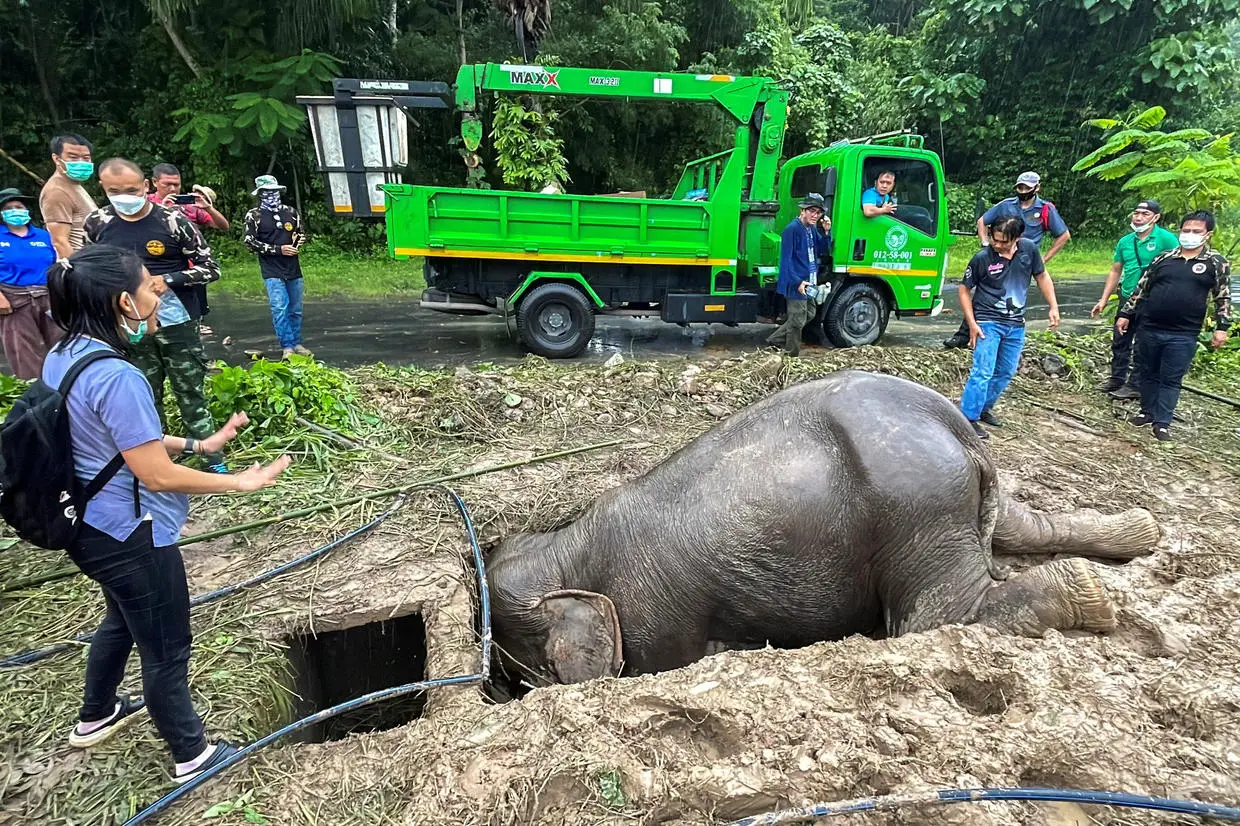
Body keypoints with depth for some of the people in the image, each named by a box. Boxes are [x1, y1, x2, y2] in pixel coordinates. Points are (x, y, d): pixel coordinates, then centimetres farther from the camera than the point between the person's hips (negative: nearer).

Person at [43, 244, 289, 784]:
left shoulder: (62, 358, 1)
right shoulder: (115, 377, -29)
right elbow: (157, 476, -27)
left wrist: (198, 444, 8)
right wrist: (240, 482, -17)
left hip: (91, 527, 10)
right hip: (131, 536, -9)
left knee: (123, 618, 32)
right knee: (165, 649, 9)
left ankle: (96, 716, 55)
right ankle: (192, 757, 29)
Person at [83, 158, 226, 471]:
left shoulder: (172, 220, -9)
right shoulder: (97, 223, 3)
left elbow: (211, 268, -7)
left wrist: (168, 279, -18)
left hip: (177, 324, -3)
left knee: (190, 394, 3)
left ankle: (211, 458, 11)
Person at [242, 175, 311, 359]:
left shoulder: (290, 212, 10)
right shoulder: (254, 216, -1)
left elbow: (302, 233, 21)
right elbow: (250, 242, -5)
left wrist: (299, 240, -3)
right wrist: (278, 249, -13)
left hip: (293, 269, 4)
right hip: (272, 271, -4)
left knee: (296, 309, 10)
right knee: (279, 308, -12)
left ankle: (297, 343, 22)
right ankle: (287, 346, -6)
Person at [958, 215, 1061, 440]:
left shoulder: (1029, 249, -3)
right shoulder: (982, 258, -13)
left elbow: (1041, 276, 12)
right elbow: (964, 289, -4)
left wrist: (1054, 307, 6)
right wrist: (972, 324, -10)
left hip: (1016, 325, 5)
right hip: (988, 322, -5)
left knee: (1006, 372, 13)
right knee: (983, 372, -13)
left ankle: (984, 408, 28)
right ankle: (968, 417, -6)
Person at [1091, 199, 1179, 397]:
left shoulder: (1166, 239, -9)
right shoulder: (1125, 241, 8)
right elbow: (1115, 271, 13)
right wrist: (1103, 300, 10)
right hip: (1127, 298, 6)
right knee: (1119, 341, 13)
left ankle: (1136, 386, 11)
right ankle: (1117, 379, 26)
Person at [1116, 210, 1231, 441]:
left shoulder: (1217, 263, 2)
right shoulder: (1163, 259, 6)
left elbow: (1224, 298, 3)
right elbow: (1140, 289, 12)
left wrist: (1222, 327, -3)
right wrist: (1125, 314, 9)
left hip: (1183, 336, -2)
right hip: (1149, 330, 2)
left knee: (1171, 380, 3)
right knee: (1148, 374, 13)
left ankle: (1162, 422, 10)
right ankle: (1148, 412, 28)